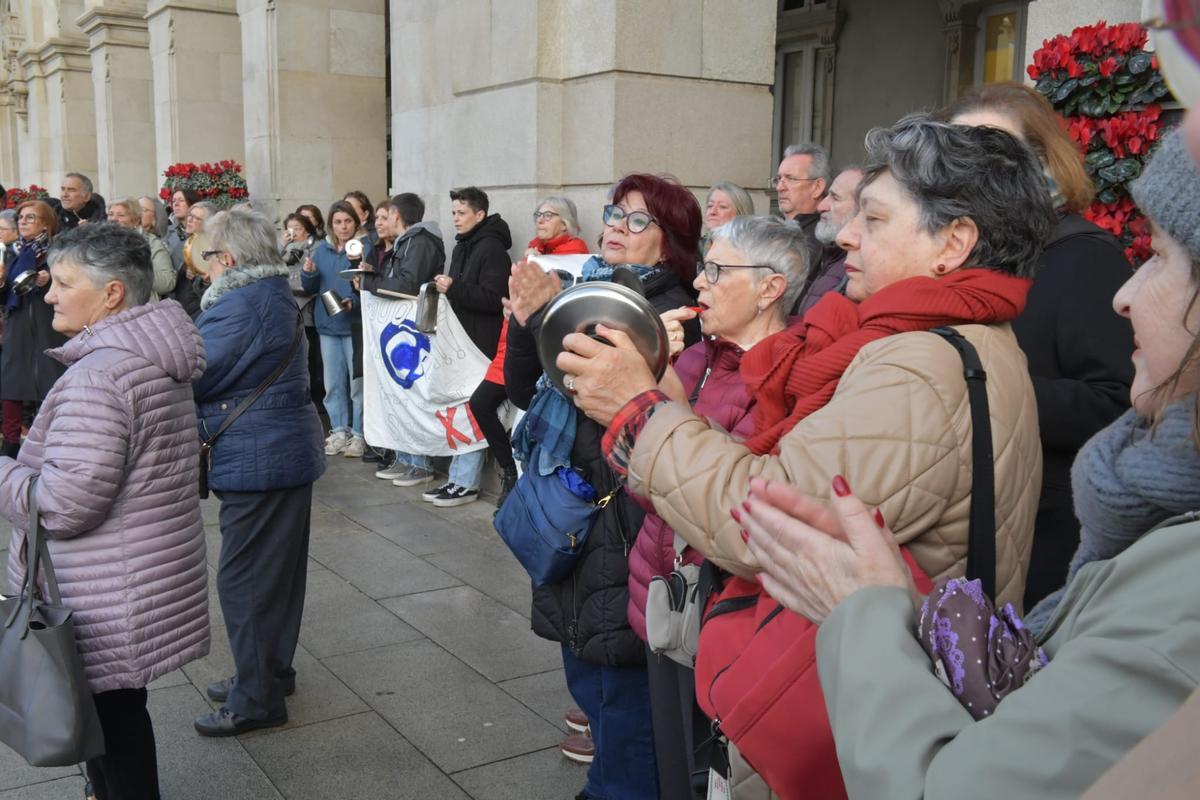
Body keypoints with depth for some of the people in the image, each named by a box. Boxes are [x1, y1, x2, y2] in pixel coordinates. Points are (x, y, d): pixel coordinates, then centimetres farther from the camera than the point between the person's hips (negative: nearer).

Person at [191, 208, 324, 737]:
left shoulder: (240, 306, -20)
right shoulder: (275, 294, 12)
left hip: (256, 461, -10)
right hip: (288, 450, 10)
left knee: (244, 580, -1)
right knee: (278, 571, 18)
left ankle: (257, 700, 8)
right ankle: (272, 672, 33)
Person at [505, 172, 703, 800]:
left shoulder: (670, 310, -12)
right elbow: (524, 392, 8)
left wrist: (548, 319, -22)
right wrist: (523, 321, -8)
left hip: (622, 516, -8)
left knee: (620, 673, 2)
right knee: (584, 666, 20)